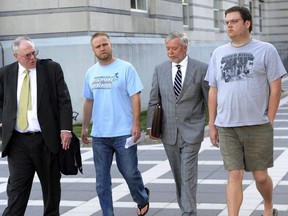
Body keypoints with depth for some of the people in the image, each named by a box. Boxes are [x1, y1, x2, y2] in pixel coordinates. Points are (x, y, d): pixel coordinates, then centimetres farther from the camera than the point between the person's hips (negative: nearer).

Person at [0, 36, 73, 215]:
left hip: (47, 139, -1)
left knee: (51, 186, 12)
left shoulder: (52, 68, 0)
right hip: (17, 141, 1)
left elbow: (64, 100, -2)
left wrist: (66, 129, -10)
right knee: (17, 187, -1)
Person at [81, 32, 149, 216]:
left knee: (130, 173, 3)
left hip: (124, 132, -4)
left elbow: (135, 97, -7)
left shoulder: (126, 68, -5)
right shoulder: (91, 72, 9)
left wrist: (136, 125, -14)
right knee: (102, 180, 5)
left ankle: (142, 199, 33)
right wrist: (85, 127, 16)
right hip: (99, 135, 4)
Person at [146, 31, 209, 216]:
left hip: (191, 131, -4)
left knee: (188, 175, -9)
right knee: (178, 175, 12)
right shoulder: (160, 70, 7)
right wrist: (150, 125, 2)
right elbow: (153, 101, 9)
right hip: (169, 131, 4)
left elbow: (210, 100, 0)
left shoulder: (201, 69, -3)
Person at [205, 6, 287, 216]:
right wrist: (212, 124, 9)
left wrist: (269, 121, -4)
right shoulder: (219, 53, 10)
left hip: (257, 126, -2)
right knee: (234, 176, 0)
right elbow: (213, 91, 12)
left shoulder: (266, 50, -1)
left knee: (261, 176, 8)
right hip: (226, 127, 2)